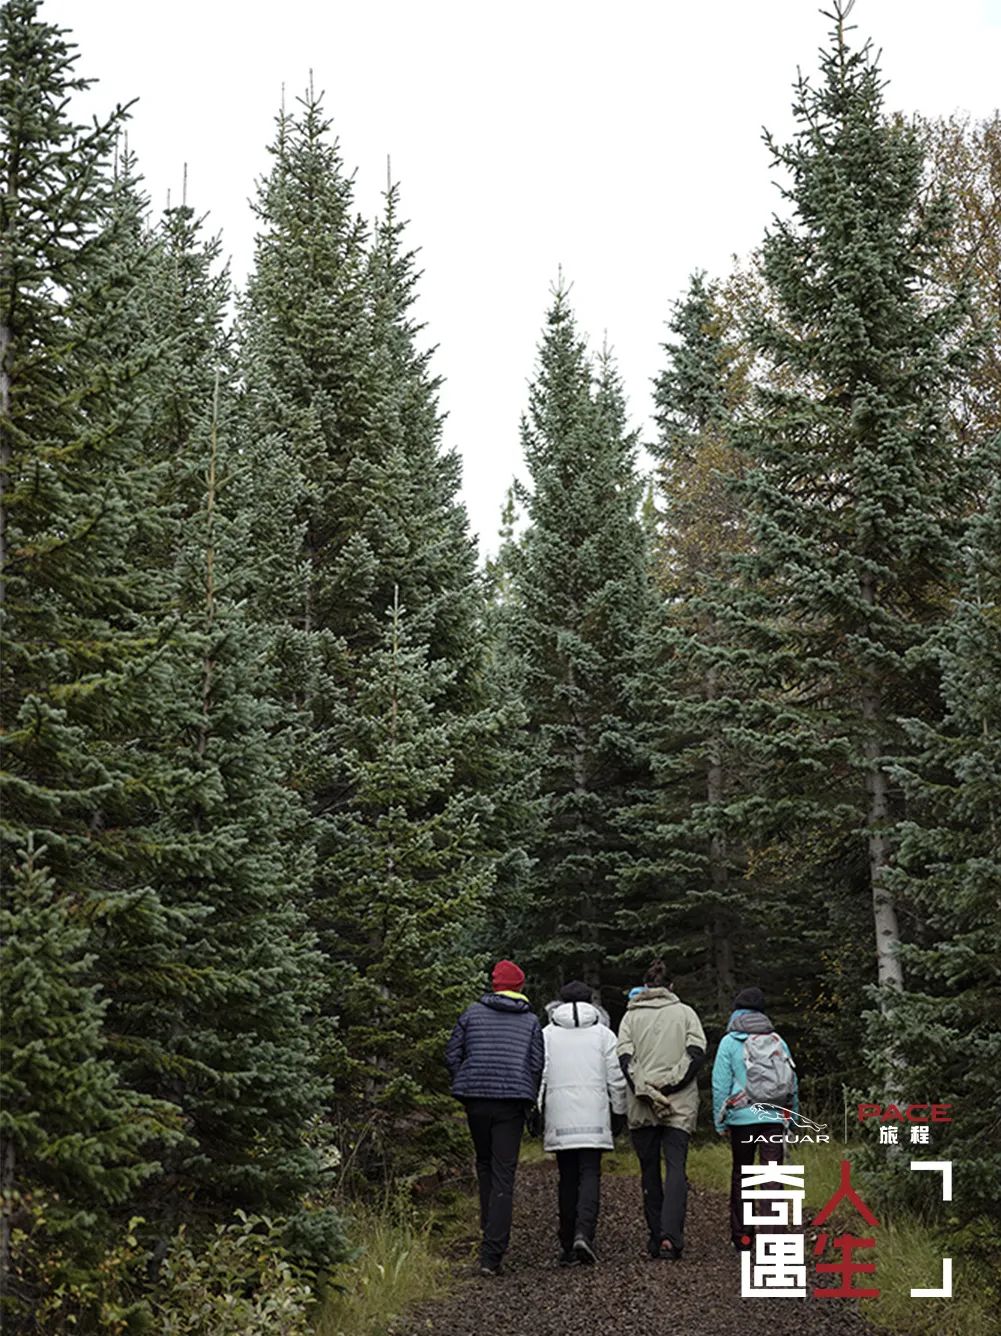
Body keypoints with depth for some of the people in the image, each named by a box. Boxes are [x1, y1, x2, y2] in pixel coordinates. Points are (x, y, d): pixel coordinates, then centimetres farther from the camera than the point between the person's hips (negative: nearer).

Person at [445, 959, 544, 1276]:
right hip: (512, 1103, -1)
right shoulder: (531, 1021, 6)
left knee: (484, 1163, 24)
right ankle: (492, 1253, -9)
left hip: (476, 1100, 1)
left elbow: (452, 1055, 3)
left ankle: (490, 1228, 20)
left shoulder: (472, 1013, 7)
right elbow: (537, 1065, 2)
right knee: (504, 1175, -3)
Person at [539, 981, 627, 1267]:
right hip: (593, 1117, -1)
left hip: (559, 1117, 1)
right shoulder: (603, 1033, 5)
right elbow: (616, 1078, 4)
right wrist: (620, 1111, 14)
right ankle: (584, 1233, -22)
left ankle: (568, 1246, 9)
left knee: (568, 1179, 9)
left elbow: (537, 1075, 0)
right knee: (590, 1174, -1)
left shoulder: (547, 1034, 6)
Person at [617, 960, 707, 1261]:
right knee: (676, 1168, -6)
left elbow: (625, 1059, -5)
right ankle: (670, 1234, -24)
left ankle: (655, 1238, 13)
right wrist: (668, 1084, -7)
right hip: (680, 1104, -1)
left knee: (649, 1171, 10)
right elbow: (697, 1054, -5)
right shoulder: (686, 1013, 7)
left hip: (641, 1106, 1)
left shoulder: (631, 1016, 7)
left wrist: (646, 1091, -10)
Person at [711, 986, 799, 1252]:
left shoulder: (729, 1042, -1)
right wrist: (791, 1117, 19)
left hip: (742, 1117, -1)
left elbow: (720, 1085, -3)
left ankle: (742, 1236, 16)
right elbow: (793, 1082, 11)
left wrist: (720, 1121, 5)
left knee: (741, 1176, 12)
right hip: (775, 1117, 2)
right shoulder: (777, 1040, 8)